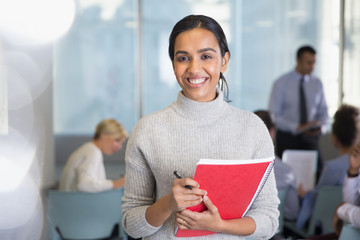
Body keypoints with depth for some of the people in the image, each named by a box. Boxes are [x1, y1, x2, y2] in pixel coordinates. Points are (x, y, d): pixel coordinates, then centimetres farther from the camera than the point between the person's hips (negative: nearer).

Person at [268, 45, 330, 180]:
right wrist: (297, 127, -22)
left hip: (310, 138, 3)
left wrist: (322, 127, -11)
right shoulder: (281, 83, -6)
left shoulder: (317, 83, 5)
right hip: (287, 138, -3)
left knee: (317, 174, -8)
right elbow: (274, 115, -10)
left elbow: (323, 112, 11)